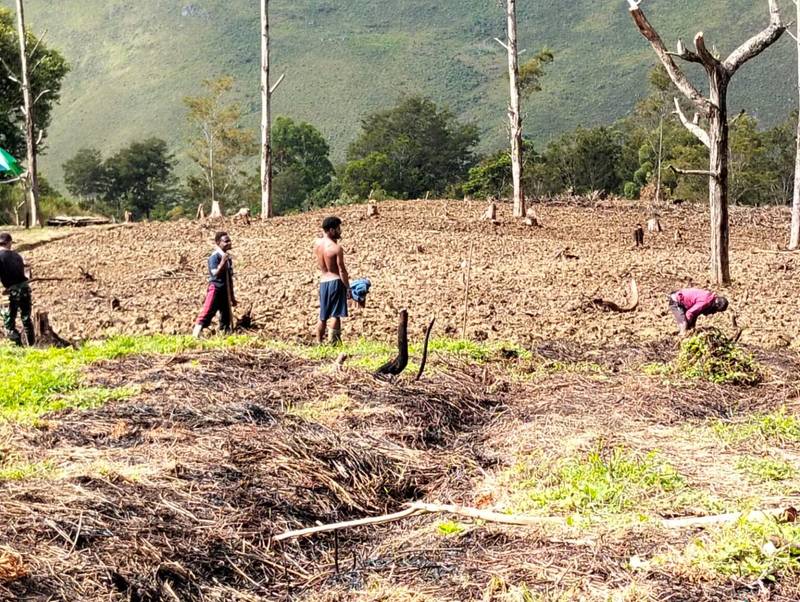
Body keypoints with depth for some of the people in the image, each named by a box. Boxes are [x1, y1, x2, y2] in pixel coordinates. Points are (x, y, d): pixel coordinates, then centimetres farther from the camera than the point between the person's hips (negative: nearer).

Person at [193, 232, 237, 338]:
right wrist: (223, 261, -28)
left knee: (226, 316, 9)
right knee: (207, 314, -11)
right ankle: (195, 335, -11)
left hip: (225, 291, 8)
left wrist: (232, 296, 18)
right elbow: (215, 273, -21)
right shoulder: (215, 256, -11)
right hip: (215, 289, -8)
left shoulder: (228, 257, 12)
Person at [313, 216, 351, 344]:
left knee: (323, 316, 13)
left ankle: (319, 342, 15)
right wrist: (348, 288, -6)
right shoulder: (337, 248, -14)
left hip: (323, 282, 6)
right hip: (336, 282, -6)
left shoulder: (317, 243, 3)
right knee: (336, 315, 0)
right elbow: (342, 270, -13)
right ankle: (334, 342, -1)